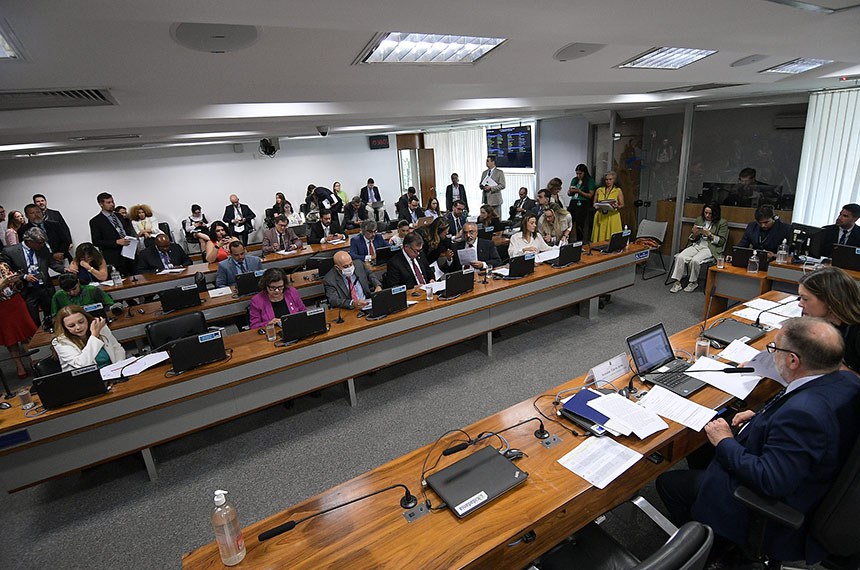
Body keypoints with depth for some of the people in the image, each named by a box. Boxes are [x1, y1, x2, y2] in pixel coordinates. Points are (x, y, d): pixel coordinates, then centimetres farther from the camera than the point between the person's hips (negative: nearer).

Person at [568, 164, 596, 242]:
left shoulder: (590, 181, 1)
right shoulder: (574, 180, 15)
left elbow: (590, 195, -4)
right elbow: (569, 194, 19)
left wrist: (579, 191, -14)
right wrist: (570, 191, -4)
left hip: (583, 205, -4)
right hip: (572, 203, 4)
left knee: (579, 226, -5)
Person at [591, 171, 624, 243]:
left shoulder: (618, 191, 5)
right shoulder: (599, 190, 11)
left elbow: (622, 205, 5)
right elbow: (594, 203, 16)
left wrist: (616, 206, -16)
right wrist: (597, 206, -6)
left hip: (613, 217, -2)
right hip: (600, 217, 2)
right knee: (599, 238, -2)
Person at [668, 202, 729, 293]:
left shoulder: (722, 223, 2)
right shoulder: (699, 220, 14)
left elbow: (721, 241, -3)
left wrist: (709, 234, -13)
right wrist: (694, 234, -5)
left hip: (710, 248, -4)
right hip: (696, 245, 4)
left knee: (695, 260, -32)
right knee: (680, 257, -25)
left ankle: (693, 282, -9)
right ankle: (677, 282, -23)